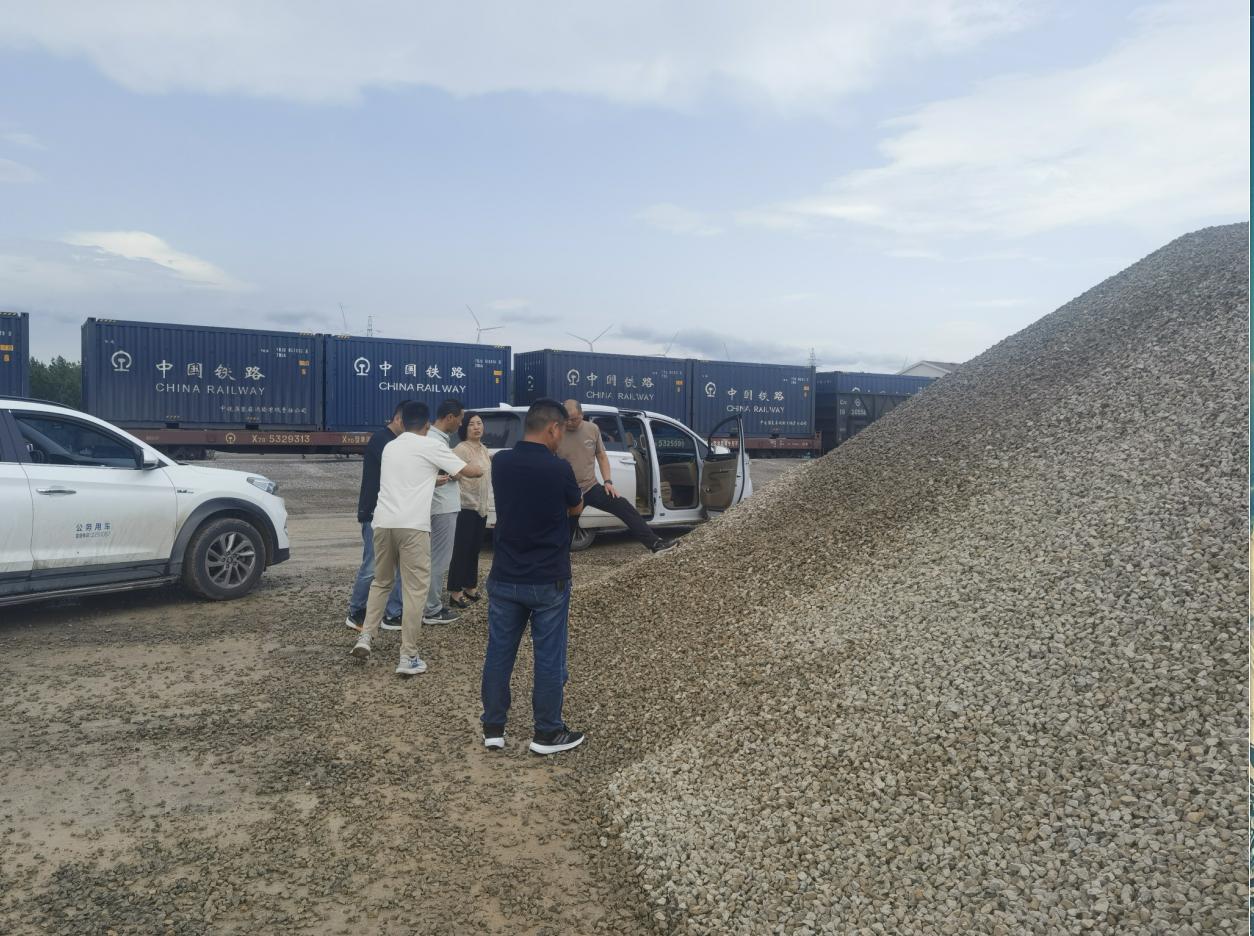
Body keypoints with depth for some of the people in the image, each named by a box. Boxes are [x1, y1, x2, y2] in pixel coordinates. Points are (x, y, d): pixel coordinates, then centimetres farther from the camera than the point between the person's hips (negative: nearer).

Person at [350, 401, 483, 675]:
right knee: (415, 590, 1)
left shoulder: (389, 446, 20)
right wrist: (481, 468, 27)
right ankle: (408, 657, 2)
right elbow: (470, 471, 5)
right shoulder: (431, 446, 1)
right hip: (412, 525, -6)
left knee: (381, 582, 23)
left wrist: (435, 478, 48)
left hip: (383, 521, 6)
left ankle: (366, 637, 16)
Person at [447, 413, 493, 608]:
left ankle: (470, 587, 23)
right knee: (461, 549, -6)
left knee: (475, 549, 14)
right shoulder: (461, 449, -13)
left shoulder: (484, 450, 13)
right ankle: (455, 592, -2)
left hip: (481, 507, 8)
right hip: (466, 506, -8)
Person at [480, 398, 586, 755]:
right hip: (548, 581, -4)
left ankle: (493, 729, 22)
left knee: (499, 653, 13)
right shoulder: (559, 469, -15)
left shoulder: (500, 463, -3)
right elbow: (576, 509, 5)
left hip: (504, 578, 4)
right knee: (549, 657, 8)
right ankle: (547, 733, 18)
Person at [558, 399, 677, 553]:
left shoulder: (592, 429, -1)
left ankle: (654, 542, -12)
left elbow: (601, 456, 10)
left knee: (624, 506, -11)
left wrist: (608, 481, -1)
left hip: (591, 487, 3)